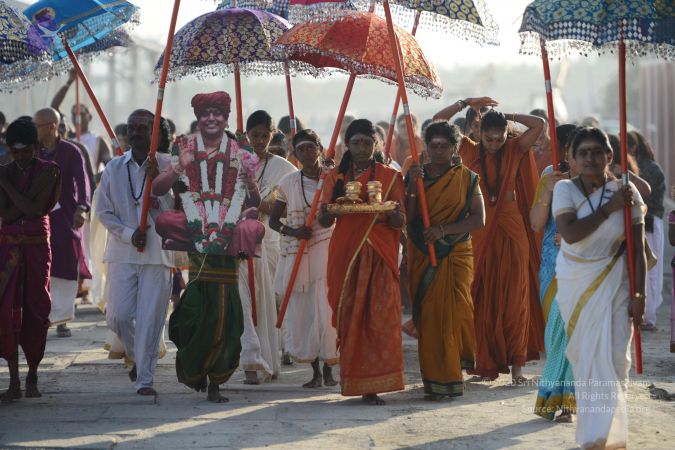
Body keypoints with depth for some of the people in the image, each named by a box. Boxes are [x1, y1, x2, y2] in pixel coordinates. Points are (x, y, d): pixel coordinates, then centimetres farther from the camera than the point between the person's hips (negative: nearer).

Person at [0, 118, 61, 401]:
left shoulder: (48, 170, -2)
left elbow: (35, 209, -14)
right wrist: (28, 198, -12)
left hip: (37, 247, -1)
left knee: (35, 310, 2)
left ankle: (32, 376, 15)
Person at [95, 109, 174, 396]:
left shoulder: (167, 168, 2)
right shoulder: (114, 169, 8)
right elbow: (103, 211, 7)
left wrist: (155, 180, -16)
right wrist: (128, 234, -7)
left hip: (157, 254, -2)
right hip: (122, 252, 2)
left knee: (150, 319, -6)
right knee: (118, 316, 0)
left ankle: (144, 378, 0)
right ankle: (137, 356, 28)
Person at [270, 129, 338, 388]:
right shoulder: (288, 183, 4)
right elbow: (273, 220, 8)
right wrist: (292, 231, -9)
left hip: (325, 250, -2)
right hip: (296, 253, 2)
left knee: (326, 311, -11)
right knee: (300, 311, 4)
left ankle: (328, 369, 4)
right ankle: (315, 371, 16)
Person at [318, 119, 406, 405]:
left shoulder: (390, 177, 8)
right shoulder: (336, 177, 12)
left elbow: (400, 222, 3)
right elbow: (324, 221, 8)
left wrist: (392, 212, -20)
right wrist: (328, 209, -16)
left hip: (379, 256, -1)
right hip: (345, 254, 1)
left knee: (379, 317, -9)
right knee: (348, 317, -2)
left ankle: (372, 385, -10)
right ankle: (351, 380, 8)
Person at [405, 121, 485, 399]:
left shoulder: (466, 178, 3)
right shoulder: (417, 175, 7)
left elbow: (478, 219, -5)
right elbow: (408, 216, -1)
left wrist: (443, 230, -16)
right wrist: (413, 186, -14)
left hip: (456, 255, -1)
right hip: (423, 256, 1)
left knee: (455, 311, -9)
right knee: (428, 315, -2)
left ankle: (454, 369, 1)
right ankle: (434, 380, 5)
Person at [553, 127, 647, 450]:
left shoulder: (625, 193, -6)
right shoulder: (565, 189, -6)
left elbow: (637, 249, -4)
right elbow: (570, 233, -22)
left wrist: (639, 295, -9)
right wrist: (609, 208, -21)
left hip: (613, 285, -1)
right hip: (574, 285, 1)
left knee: (613, 356, -8)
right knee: (585, 355, 7)